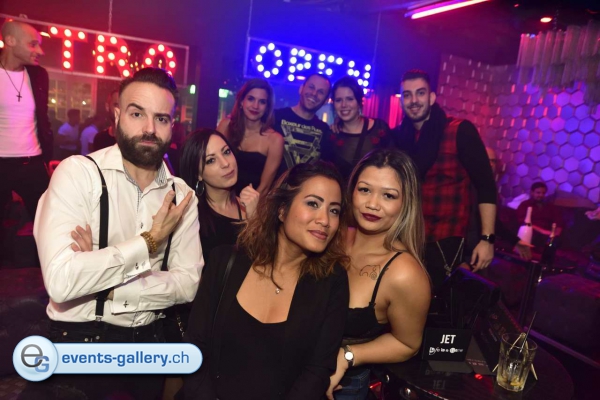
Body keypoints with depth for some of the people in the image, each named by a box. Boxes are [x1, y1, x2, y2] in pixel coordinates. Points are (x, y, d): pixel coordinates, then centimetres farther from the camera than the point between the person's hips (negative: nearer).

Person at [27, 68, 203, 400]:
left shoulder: (181, 194, -3)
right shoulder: (78, 173, -15)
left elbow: (187, 284, -11)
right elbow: (61, 281, -27)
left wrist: (104, 285, -20)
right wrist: (149, 241, -20)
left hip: (148, 339, 4)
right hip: (79, 340, -4)